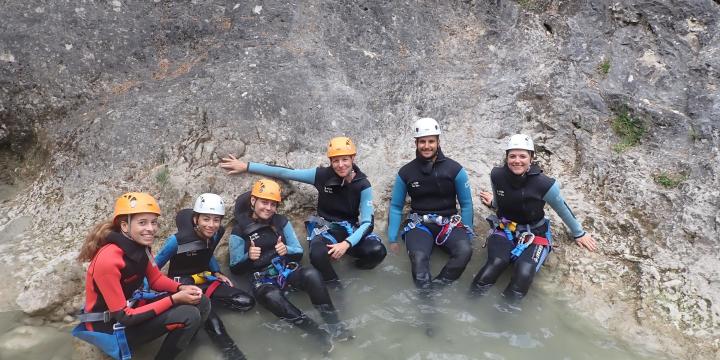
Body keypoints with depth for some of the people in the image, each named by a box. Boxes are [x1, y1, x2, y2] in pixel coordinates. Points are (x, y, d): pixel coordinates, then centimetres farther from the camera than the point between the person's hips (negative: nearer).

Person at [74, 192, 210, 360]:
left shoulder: (140, 246, -5)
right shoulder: (107, 260, -28)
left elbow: (156, 279, 7)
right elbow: (124, 317, -26)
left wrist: (181, 288, -14)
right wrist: (174, 299, -26)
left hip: (133, 306, 8)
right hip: (111, 326, -8)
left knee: (201, 303, -5)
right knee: (188, 315, -23)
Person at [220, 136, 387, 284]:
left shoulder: (363, 185, -12)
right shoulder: (323, 175, -11)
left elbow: (367, 222, -16)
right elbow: (286, 173, -9)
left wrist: (347, 243, -35)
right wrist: (246, 166, -9)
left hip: (351, 228, 0)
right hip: (326, 227, 0)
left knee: (377, 251, -31)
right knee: (317, 254, -37)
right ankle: (334, 285, -6)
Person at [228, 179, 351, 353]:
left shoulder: (281, 222, 6)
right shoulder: (240, 231, -2)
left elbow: (299, 253, 8)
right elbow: (235, 268, 1)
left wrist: (286, 250, -14)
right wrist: (249, 257, -20)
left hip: (288, 271, 3)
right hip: (263, 280, -3)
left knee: (312, 274, -31)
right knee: (272, 297, -38)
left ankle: (334, 325, -25)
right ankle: (320, 334, -36)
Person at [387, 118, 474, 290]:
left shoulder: (454, 169, -1)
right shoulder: (406, 172, 2)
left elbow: (466, 204, 7)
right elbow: (396, 207, 9)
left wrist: (467, 234, 1)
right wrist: (392, 240, 3)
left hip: (449, 223, 1)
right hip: (419, 224, 0)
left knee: (465, 250, -31)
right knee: (418, 257, -33)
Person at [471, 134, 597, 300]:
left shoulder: (544, 184, -17)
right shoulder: (497, 175, -10)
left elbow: (562, 209, 2)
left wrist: (579, 233, 13)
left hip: (534, 235, -1)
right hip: (504, 230, 1)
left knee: (524, 273, -31)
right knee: (496, 262, -31)